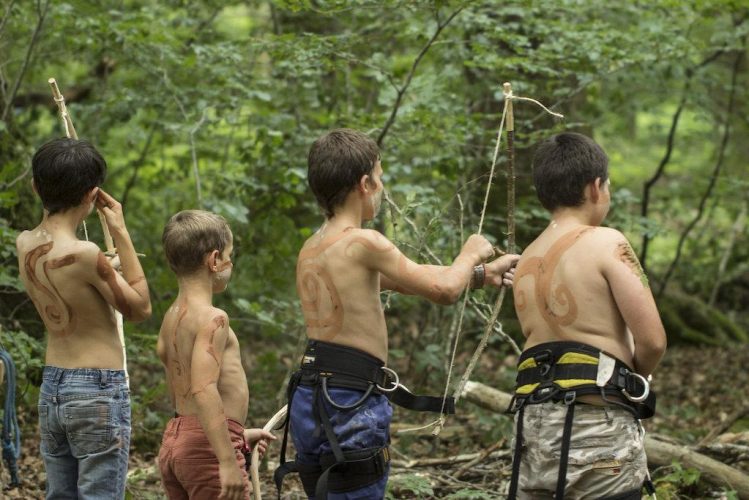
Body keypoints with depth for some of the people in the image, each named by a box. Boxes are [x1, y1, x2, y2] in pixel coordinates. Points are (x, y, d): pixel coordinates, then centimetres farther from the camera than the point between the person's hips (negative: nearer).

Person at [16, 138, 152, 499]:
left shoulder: (24, 244, 1)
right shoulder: (83, 254, -21)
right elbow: (139, 308, -7)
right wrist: (121, 233, -5)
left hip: (51, 388, 8)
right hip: (98, 391, -8)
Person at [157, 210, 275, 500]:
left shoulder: (171, 318, 13)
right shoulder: (212, 318, -14)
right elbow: (204, 390, -26)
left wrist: (238, 434, 31)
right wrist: (228, 461, -30)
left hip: (174, 442, 9)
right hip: (207, 445, -9)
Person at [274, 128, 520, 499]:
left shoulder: (312, 249, 15)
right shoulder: (361, 243, -14)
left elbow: (405, 279, 24)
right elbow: (443, 289, -10)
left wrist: (481, 274, 28)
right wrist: (470, 255, 12)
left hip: (311, 401, 9)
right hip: (350, 408, -9)